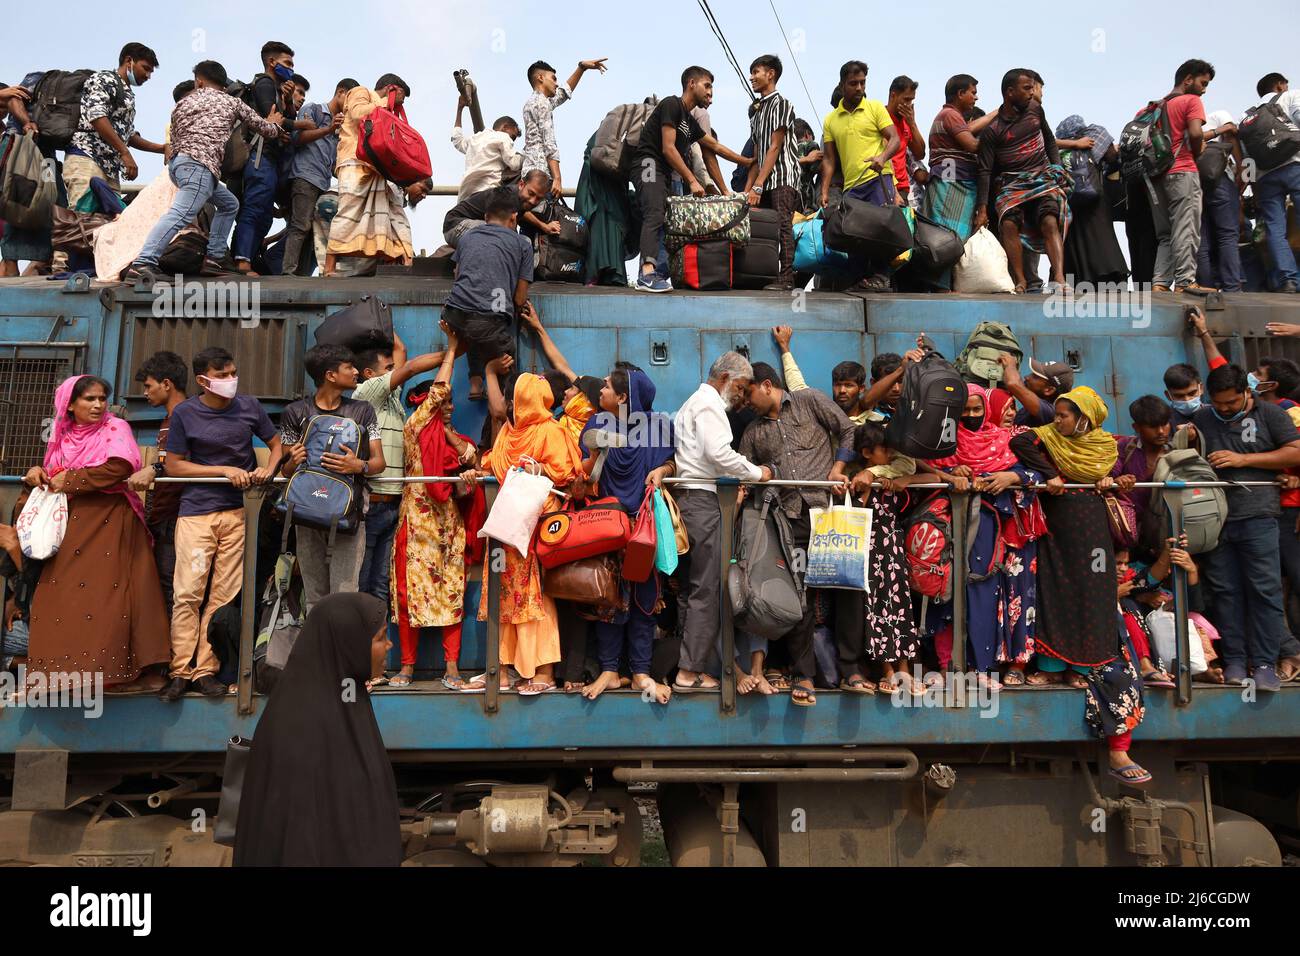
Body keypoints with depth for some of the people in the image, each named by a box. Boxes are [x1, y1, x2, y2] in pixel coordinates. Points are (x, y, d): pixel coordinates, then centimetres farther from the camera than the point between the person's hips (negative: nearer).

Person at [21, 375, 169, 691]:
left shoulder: (115, 428, -1)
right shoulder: (62, 435, 15)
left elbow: (119, 467, -18)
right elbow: (54, 475, 23)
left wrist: (69, 481, -11)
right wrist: (39, 473, 0)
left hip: (109, 521, -5)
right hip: (70, 523, 6)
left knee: (103, 592, -9)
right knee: (60, 593, 2)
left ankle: (104, 664, -7)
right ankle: (59, 666, 9)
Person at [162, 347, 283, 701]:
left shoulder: (249, 406, 4)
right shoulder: (184, 413, -2)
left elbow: (276, 444, 15)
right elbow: (172, 465, 0)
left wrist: (268, 469, -6)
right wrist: (224, 471, -9)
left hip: (238, 511, 2)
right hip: (196, 512, -2)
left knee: (224, 595, 2)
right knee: (187, 593, -7)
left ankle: (205, 670, 9)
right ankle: (181, 670, 4)